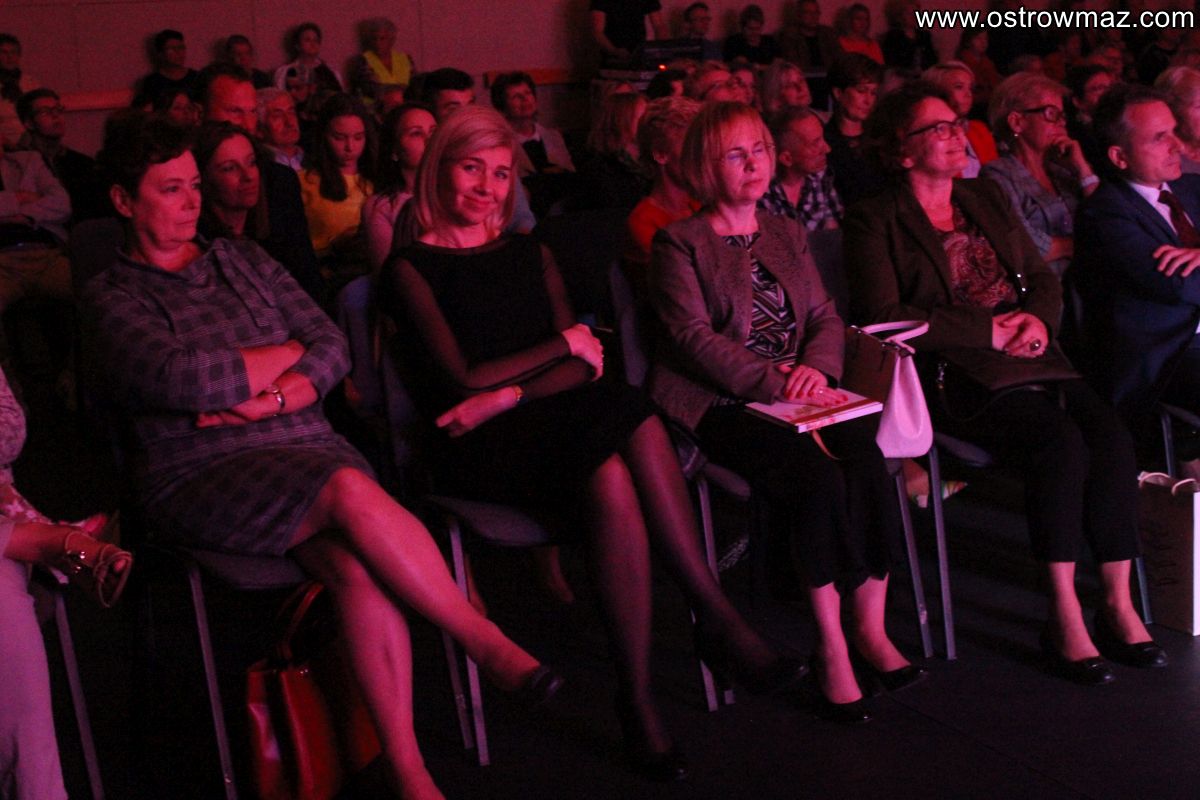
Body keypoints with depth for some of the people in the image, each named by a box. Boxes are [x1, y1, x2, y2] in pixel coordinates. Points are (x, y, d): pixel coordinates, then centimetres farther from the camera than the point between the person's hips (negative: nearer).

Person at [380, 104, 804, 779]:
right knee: (610, 472, -35)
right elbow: (462, 378, -6)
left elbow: (586, 367, 8)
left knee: (628, 439, -32)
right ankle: (718, 619, -22)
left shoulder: (531, 255, 20)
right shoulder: (413, 268, 5)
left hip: (551, 422, 5)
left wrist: (508, 394, -11)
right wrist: (563, 344, 2)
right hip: (476, 447, -4)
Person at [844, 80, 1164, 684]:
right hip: (952, 374, -6)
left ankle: (1117, 602, -15)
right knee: (1060, 439, -29)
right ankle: (1064, 617, -22)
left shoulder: (989, 200, 23)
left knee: (1112, 436, -21)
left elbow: (1042, 277, 21)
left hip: (1028, 359, 6)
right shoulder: (873, 222, 2)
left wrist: (1036, 318, -4)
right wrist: (988, 331, -12)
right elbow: (884, 317, -9)